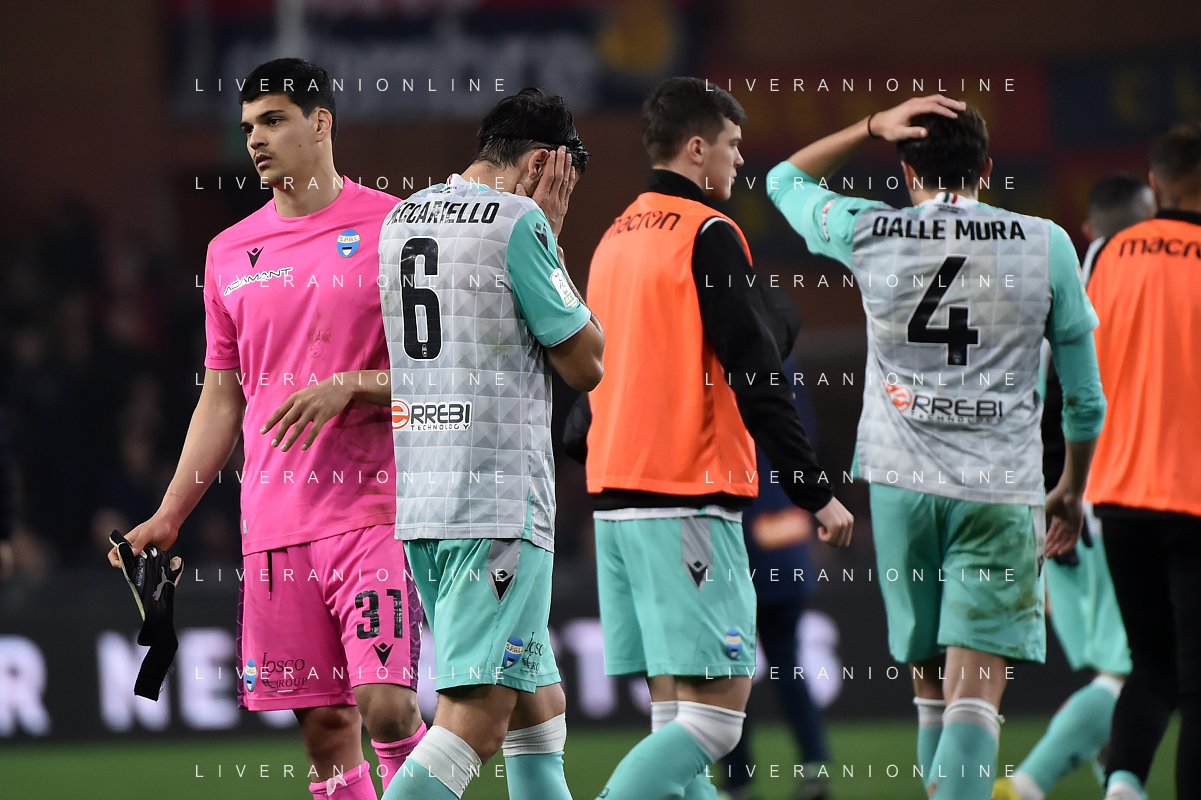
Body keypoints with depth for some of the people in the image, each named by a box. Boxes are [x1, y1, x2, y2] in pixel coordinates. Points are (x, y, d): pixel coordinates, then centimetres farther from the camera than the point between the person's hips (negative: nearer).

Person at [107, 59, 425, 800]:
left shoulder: (393, 227, 0)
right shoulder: (231, 252, 14)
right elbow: (222, 399, 19)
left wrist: (348, 388, -16)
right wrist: (168, 517, 14)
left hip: (375, 508, -4)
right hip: (275, 526, 4)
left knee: (386, 704, -16)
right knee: (324, 725, 2)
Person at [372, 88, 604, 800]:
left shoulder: (400, 218, 14)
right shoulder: (520, 223, -9)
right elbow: (585, 363, -2)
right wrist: (549, 232, 3)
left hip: (418, 493, 8)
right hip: (499, 497, -8)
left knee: (536, 699, 16)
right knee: (478, 716, -11)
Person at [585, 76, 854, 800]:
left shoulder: (615, 240, 17)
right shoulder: (708, 235, -8)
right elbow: (757, 377, -12)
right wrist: (817, 491, -9)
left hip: (616, 496, 9)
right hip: (690, 499, -9)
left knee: (674, 708, 8)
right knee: (717, 709, -10)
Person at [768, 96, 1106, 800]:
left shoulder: (867, 235, 3)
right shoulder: (1046, 245, 2)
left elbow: (786, 180, 25)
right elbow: (1086, 395, 9)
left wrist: (873, 127, 16)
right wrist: (1072, 491, 23)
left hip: (901, 480, 2)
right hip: (1001, 490, -2)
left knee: (930, 683, 15)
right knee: (975, 691, -9)